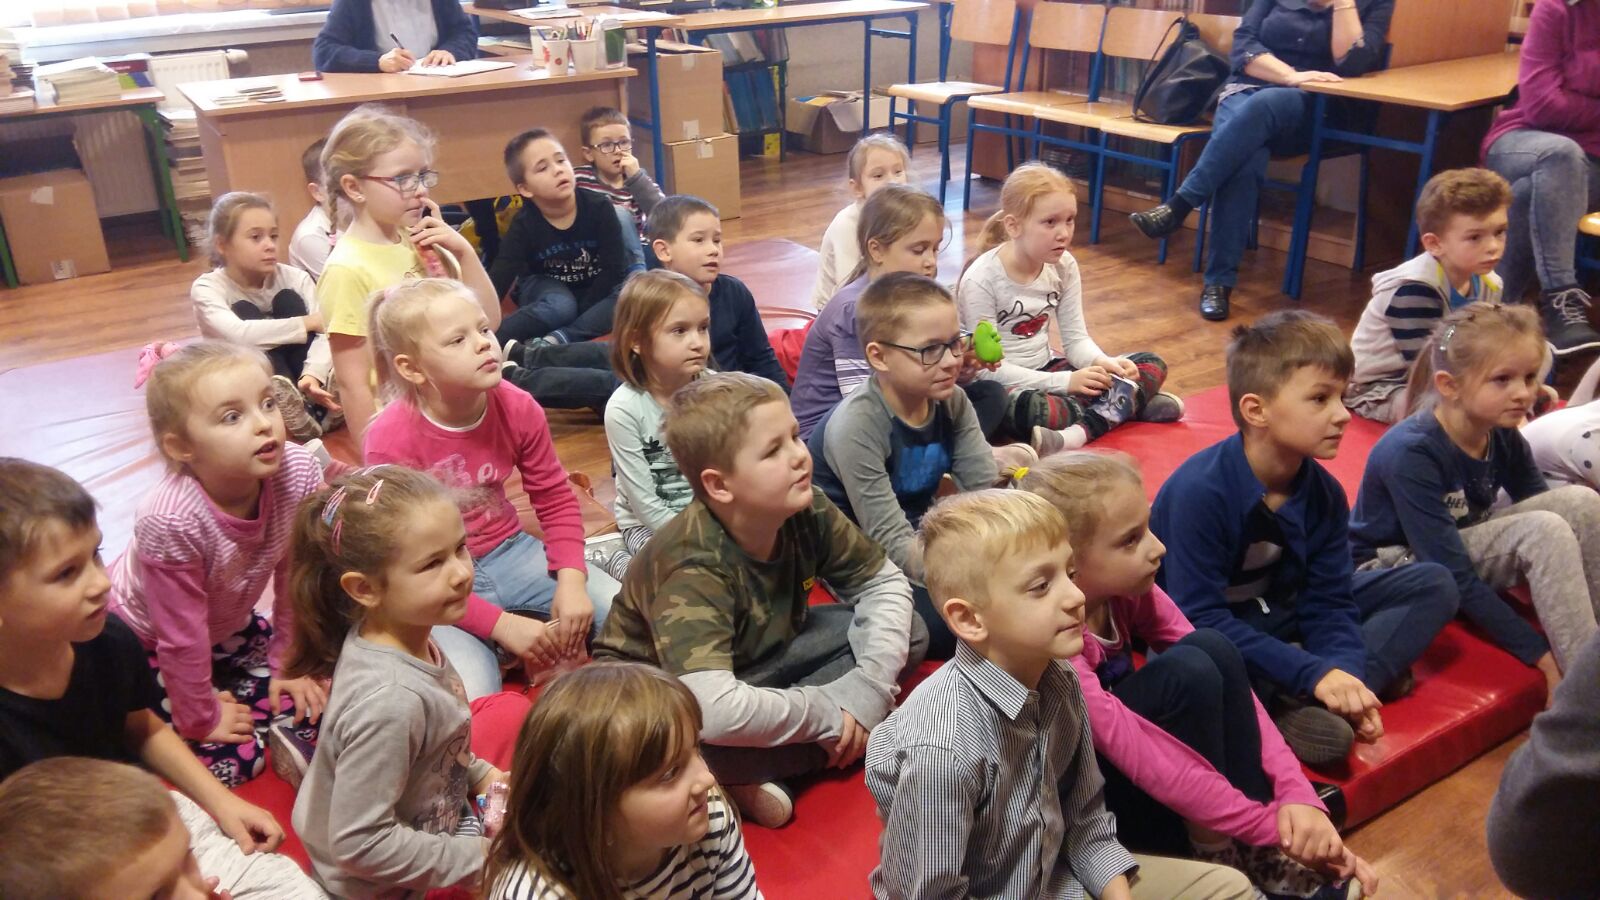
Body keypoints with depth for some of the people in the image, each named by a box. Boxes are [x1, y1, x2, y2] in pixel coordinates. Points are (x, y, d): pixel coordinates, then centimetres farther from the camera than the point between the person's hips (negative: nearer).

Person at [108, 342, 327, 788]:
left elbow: (294, 579, -11)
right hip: (148, 640, -4)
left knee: (307, 714, -5)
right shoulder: (169, 521, -38)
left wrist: (289, 663, -3)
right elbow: (181, 639, -24)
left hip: (228, 625, 5)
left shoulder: (299, 472, -27)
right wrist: (201, 720, -11)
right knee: (226, 762, -13)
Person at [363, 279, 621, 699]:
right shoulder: (390, 442, -21)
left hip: (508, 553, 4)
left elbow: (555, 499, 1)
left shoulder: (518, 409, -9)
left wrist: (571, 579, -17)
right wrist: (503, 624, -26)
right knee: (472, 694, -29)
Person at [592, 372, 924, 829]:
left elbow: (884, 583, -3)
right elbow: (712, 711, -46)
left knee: (908, 632, -5)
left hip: (758, 661, 8)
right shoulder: (694, 568, -35)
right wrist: (829, 715, -32)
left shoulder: (807, 514, -17)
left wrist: (872, 686, -18)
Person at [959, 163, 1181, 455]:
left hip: (1045, 369, 7)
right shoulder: (981, 280, -20)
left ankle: (1081, 431, -26)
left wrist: (1104, 364, -21)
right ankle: (1126, 405, -17)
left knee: (1152, 365, -5)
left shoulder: (1064, 266, -3)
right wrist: (1064, 382, -26)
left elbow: (1076, 338, 2)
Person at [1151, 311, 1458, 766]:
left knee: (1433, 585, -1)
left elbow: (1329, 601, -6)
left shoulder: (1323, 493, -7)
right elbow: (1200, 619, -30)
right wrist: (1313, 673, -32)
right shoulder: (1199, 491, -28)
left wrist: (1344, 675, -25)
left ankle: (1293, 703, -20)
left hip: (1280, 614, 7)